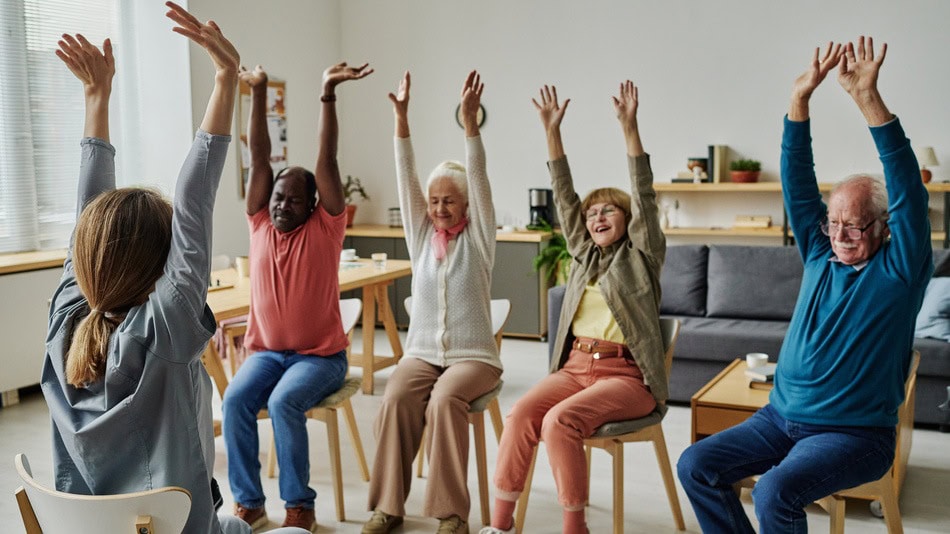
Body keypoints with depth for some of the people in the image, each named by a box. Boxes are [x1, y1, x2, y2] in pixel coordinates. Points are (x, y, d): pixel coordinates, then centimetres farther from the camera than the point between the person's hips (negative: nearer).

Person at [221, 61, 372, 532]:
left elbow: (327, 160, -13)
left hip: (320, 355, -4)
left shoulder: (325, 229, -4)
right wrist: (258, 94, -7)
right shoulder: (261, 224, 4)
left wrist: (328, 95, -20)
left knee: (284, 403, -29)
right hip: (266, 350, 4)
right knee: (235, 400, -23)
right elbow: (258, 158, -2)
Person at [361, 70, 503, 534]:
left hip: (473, 354, -3)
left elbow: (479, 181, -13)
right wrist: (401, 119, -12)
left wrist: (469, 120, -24)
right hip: (421, 352, 3)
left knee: (445, 401, -33)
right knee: (395, 399, -27)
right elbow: (406, 181, -2)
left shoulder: (477, 237, 0)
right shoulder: (422, 235, 8)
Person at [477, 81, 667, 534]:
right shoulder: (585, 254, 18)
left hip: (628, 374, -5)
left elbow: (643, 196, -8)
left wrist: (629, 127, -17)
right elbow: (564, 197, 12)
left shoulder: (641, 255, 5)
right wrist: (552, 131, 4)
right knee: (520, 414, -22)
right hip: (576, 366, 5)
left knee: (559, 421, -30)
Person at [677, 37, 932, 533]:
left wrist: (867, 97, -29)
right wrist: (799, 99, -11)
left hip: (853, 433, -6)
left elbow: (907, 190, -21)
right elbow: (798, 185, 1)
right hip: (780, 417, 6)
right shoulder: (820, 256, 7)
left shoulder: (899, 270, -7)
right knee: (695, 466, -9)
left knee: (775, 492, -29)